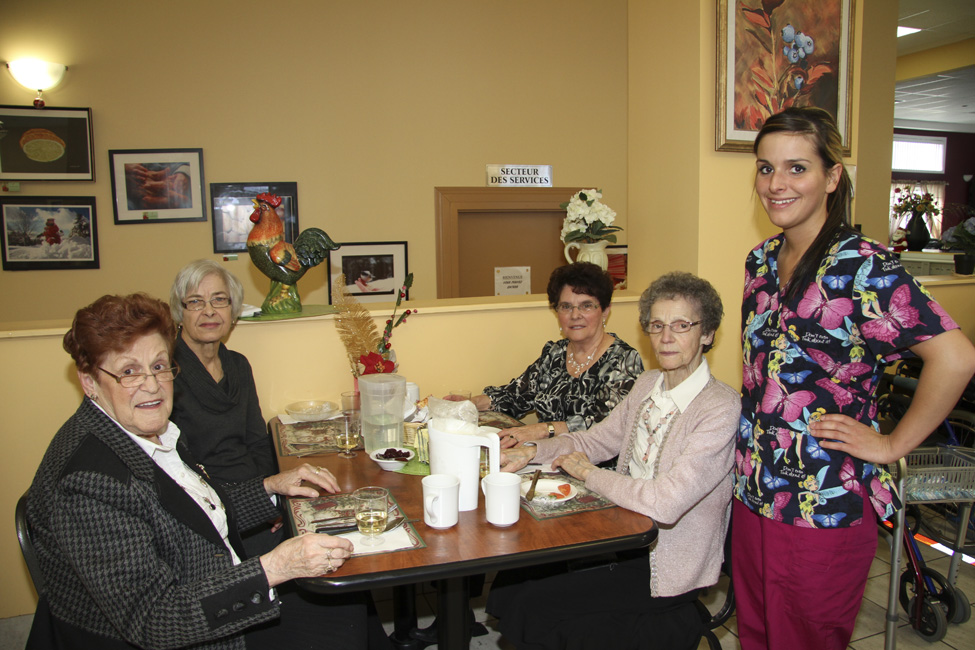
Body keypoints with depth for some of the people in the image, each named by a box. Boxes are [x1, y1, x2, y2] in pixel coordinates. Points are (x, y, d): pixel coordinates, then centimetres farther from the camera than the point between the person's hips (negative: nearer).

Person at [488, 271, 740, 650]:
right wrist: (530, 453, -5)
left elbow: (665, 503, -29)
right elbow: (595, 439, 13)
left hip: (665, 569, -7)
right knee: (506, 586, -3)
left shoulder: (720, 407, -21)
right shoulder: (648, 384, 4)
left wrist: (587, 473, -14)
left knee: (526, 607, -10)